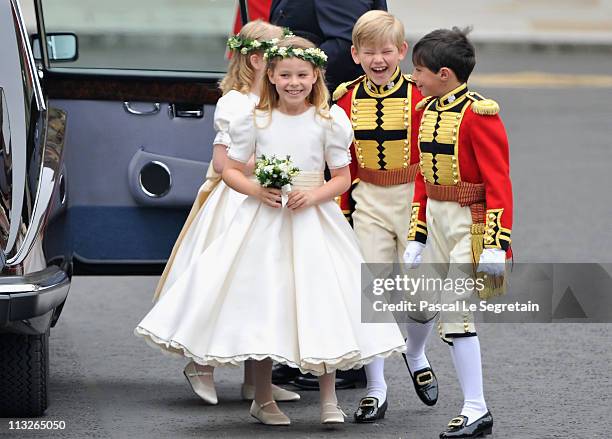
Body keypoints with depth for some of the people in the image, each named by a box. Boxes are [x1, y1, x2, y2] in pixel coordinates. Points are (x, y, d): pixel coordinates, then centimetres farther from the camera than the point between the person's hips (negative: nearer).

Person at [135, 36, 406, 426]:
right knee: (262, 306, 3)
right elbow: (231, 171, 6)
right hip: (263, 221, 0)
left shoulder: (329, 121, -2)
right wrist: (256, 190, -13)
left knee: (321, 304, -5)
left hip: (313, 221, 0)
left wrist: (313, 195, -15)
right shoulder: (255, 120, -1)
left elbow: (342, 178, 2)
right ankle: (263, 398, 16)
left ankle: (329, 398, 4)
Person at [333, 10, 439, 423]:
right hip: (368, 203, 2)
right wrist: (340, 210, 9)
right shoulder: (347, 99, 1)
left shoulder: (418, 96, -8)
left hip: (413, 201, -2)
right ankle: (376, 389, 8)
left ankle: (416, 355, 33)